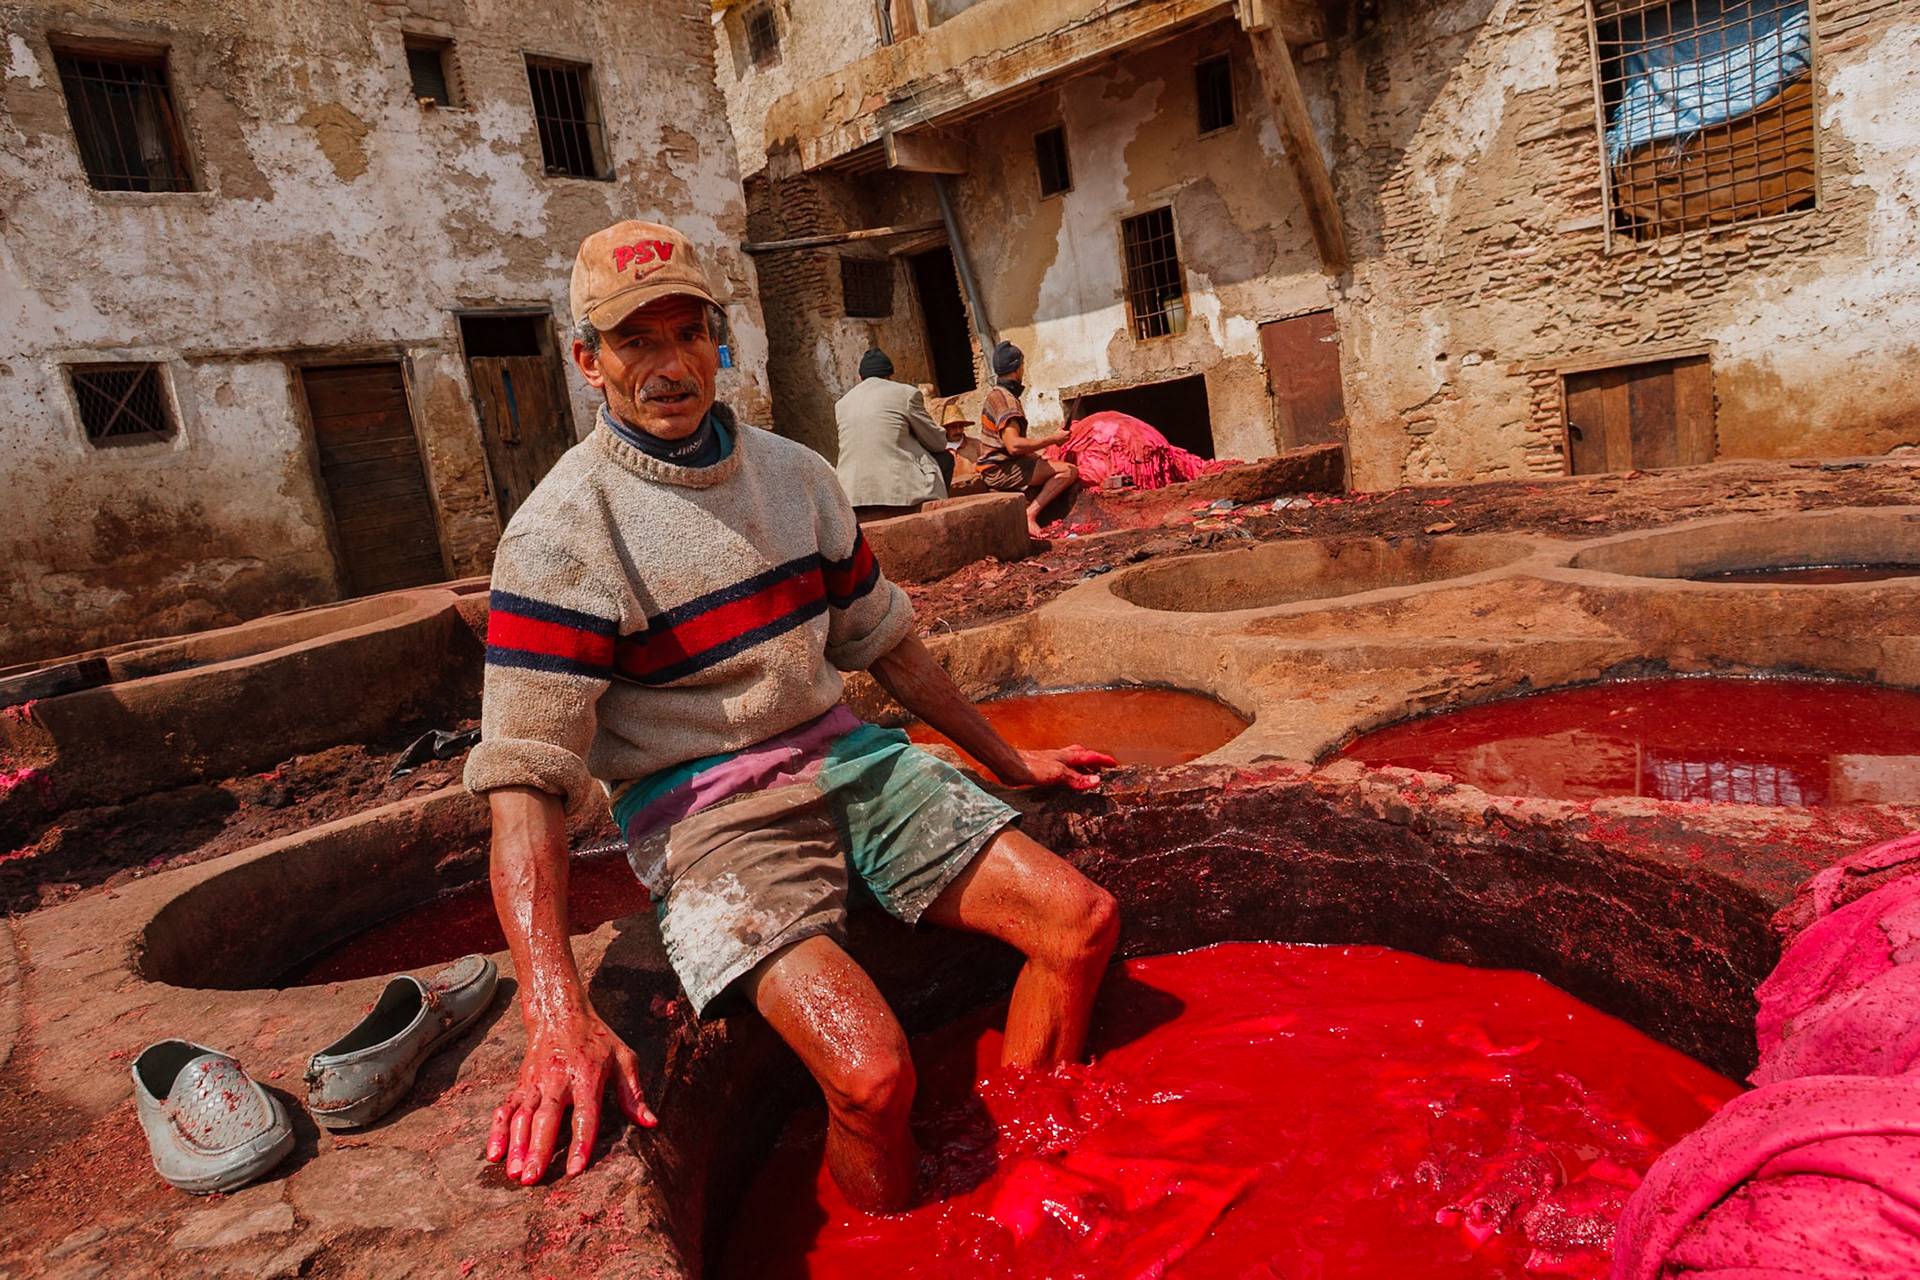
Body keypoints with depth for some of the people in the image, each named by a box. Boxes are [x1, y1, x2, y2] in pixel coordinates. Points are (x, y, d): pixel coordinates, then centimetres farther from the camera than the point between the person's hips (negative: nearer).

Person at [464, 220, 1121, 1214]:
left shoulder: (795, 474, 8)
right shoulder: (560, 535, -12)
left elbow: (882, 638, 17)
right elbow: (525, 779, -18)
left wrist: (1007, 760, 22)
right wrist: (559, 1020, -30)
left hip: (840, 756, 6)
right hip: (701, 814, -6)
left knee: (1081, 923, -4)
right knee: (871, 1070, -26)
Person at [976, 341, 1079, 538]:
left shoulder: (995, 393, 16)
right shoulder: (1005, 399, -18)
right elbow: (1014, 446, -30)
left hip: (996, 467, 11)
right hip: (1001, 471, -11)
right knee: (1069, 471, -15)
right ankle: (1031, 514, -19)